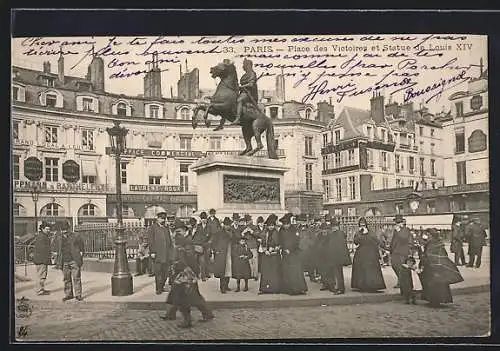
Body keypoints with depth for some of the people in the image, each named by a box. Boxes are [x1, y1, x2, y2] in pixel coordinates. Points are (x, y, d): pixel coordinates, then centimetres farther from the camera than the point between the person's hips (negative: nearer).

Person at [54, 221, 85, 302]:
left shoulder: (75, 236, -1)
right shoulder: (59, 238, 10)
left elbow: (82, 249, 6)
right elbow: (58, 250, 19)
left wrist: (80, 258, 0)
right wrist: (58, 263, 16)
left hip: (74, 261, -3)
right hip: (64, 262, 4)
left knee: (76, 278, -3)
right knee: (66, 279, 6)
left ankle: (78, 294, 3)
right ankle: (68, 294, 15)